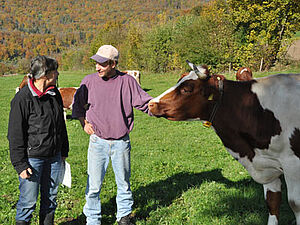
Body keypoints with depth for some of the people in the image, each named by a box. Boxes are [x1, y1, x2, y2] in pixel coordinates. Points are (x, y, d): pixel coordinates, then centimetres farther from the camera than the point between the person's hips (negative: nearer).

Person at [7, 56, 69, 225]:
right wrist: (20, 165, -13)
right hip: (32, 158, -6)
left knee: (50, 197, 15)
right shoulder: (22, 99, -15)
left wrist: (64, 151, 19)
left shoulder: (55, 94, 6)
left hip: (54, 157, 6)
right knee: (29, 200, 0)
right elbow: (15, 135, -12)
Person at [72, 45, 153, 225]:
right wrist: (84, 122, 1)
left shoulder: (127, 81, -4)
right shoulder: (89, 81, -1)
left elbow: (145, 102, -1)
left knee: (124, 183, 14)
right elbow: (78, 105, 14)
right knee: (94, 185, 4)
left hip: (121, 142, 0)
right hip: (98, 142, 0)